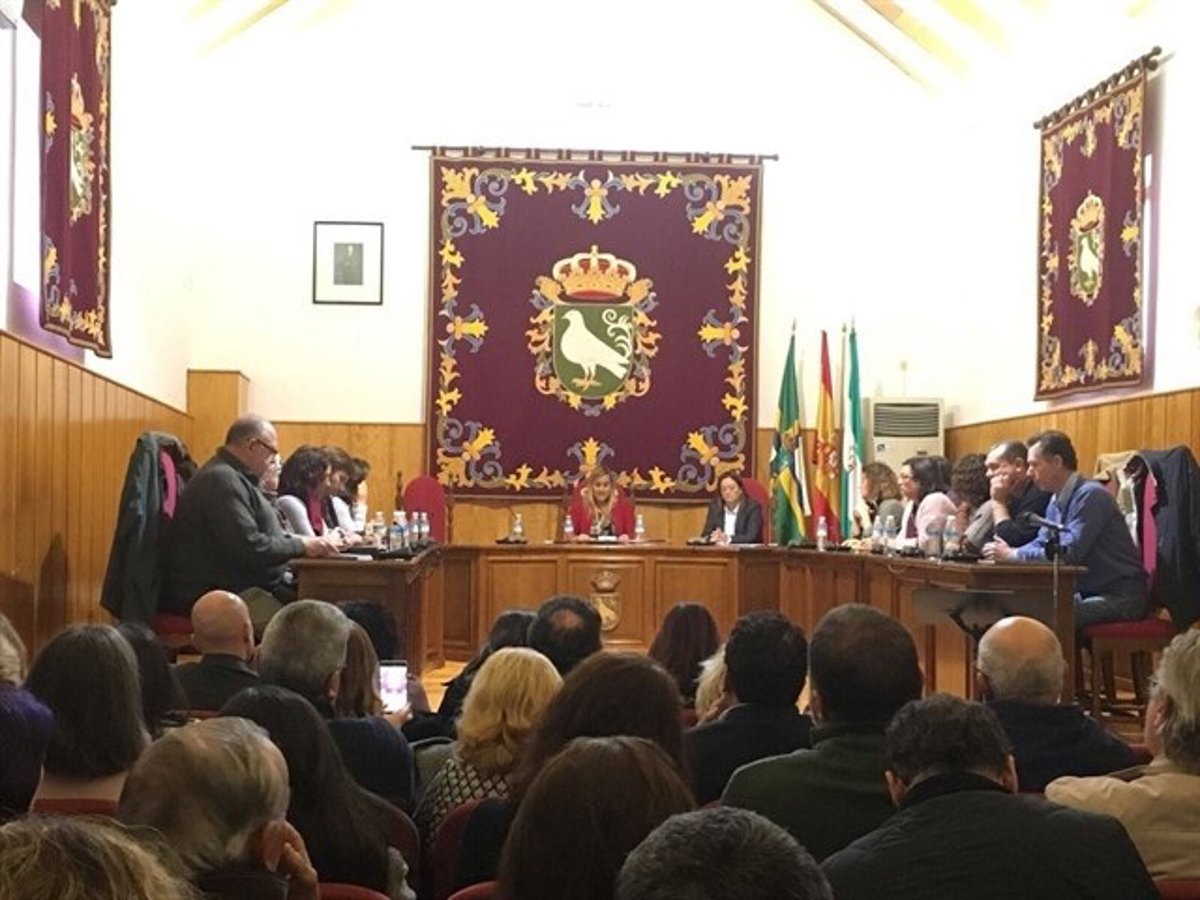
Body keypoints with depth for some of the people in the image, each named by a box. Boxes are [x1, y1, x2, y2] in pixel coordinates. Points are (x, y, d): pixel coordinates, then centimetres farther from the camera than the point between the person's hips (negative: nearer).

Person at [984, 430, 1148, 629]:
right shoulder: (1056, 501, 12)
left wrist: (1013, 555, -16)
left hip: (1119, 596, -8)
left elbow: (1068, 554, -24)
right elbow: (1041, 544, 16)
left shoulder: (1090, 495, -17)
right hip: (1086, 593, 8)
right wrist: (1006, 552, -4)